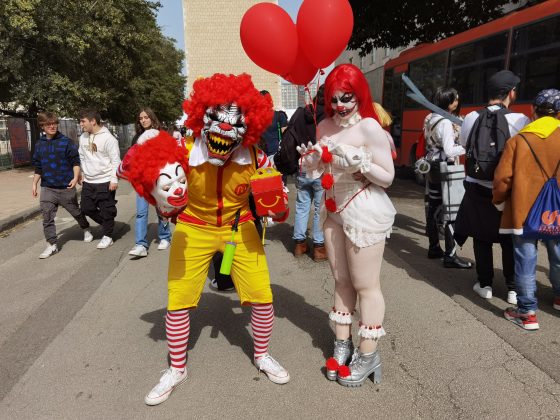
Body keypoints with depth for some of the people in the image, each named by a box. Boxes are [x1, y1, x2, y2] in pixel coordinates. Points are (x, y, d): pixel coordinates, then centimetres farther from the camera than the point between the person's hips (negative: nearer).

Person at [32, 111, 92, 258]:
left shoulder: (66, 142, -5)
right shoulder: (39, 144, 7)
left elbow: (75, 162, -6)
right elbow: (38, 167, 15)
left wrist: (75, 178, -19)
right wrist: (34, 183, 12)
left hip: (66, 187, -3)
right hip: (47, 188, 3)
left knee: (76, 212, 13)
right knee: (47, 217, -1)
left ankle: (86, 230, 39)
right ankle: (52, 245, 8)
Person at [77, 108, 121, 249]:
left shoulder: (107, 138, -14)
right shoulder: (83, 137, 7)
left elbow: (116, 160, -15)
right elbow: (82, 157, 18)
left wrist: (114, 179, -17)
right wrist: (82, 173, 16)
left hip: (105, 181, -7)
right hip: (88, 182, 7)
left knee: (106, 210, 2)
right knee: (87, 208, 12)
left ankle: (107, 236, 16)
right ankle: (108, 224, 31)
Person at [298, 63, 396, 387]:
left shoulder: (369, 127, -13)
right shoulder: (325, 126, 7)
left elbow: (388, 177, -12)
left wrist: (360, 162, -26)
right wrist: (312, 162, -4)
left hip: (365, 211, -7)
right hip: (335, 209, 7)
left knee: (365, 285, 2)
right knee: (341, 281, 15)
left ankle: (369, 356, 18)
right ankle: (343, 345, 30)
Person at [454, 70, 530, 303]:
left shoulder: (471, 118, -5)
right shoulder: (519, 120, -13)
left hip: (476, 188, 2)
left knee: (481, 237, 14)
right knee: (510, 239, 13)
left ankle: (485, 284, 22)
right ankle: (513, 289, 20)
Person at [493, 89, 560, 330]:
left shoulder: (519, 139, -6)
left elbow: (502, 177, -8)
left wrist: (499, 201, 9)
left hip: (524, 211, -3)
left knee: (525, 261, 2)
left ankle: (527, 312, 7)